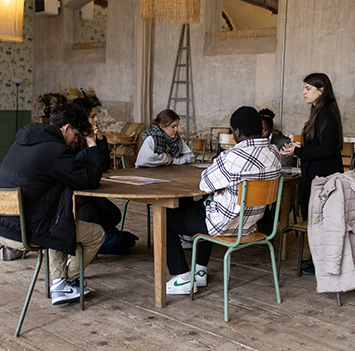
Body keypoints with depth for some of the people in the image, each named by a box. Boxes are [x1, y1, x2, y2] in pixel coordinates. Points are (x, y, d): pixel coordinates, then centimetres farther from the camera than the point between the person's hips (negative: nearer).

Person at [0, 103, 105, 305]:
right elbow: (91, 180, -11)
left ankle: (59, 281, 28)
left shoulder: (23, 141, 11)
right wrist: (92, 145, 0)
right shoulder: (56, 150, -18)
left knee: (63, 224, 35)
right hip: (24, 233, -9)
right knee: (97, 234, 5)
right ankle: (67, 282, 23)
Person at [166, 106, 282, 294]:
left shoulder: (233, 157, -29)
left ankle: (183, 279, 11)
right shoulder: (274, 153, -2)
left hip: (225, 224, -9)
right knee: (200, 205, 38)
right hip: (250, 222, 9)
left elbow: (205, 185, -18)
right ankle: (200, 271, 40)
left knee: (167, 218, 9)